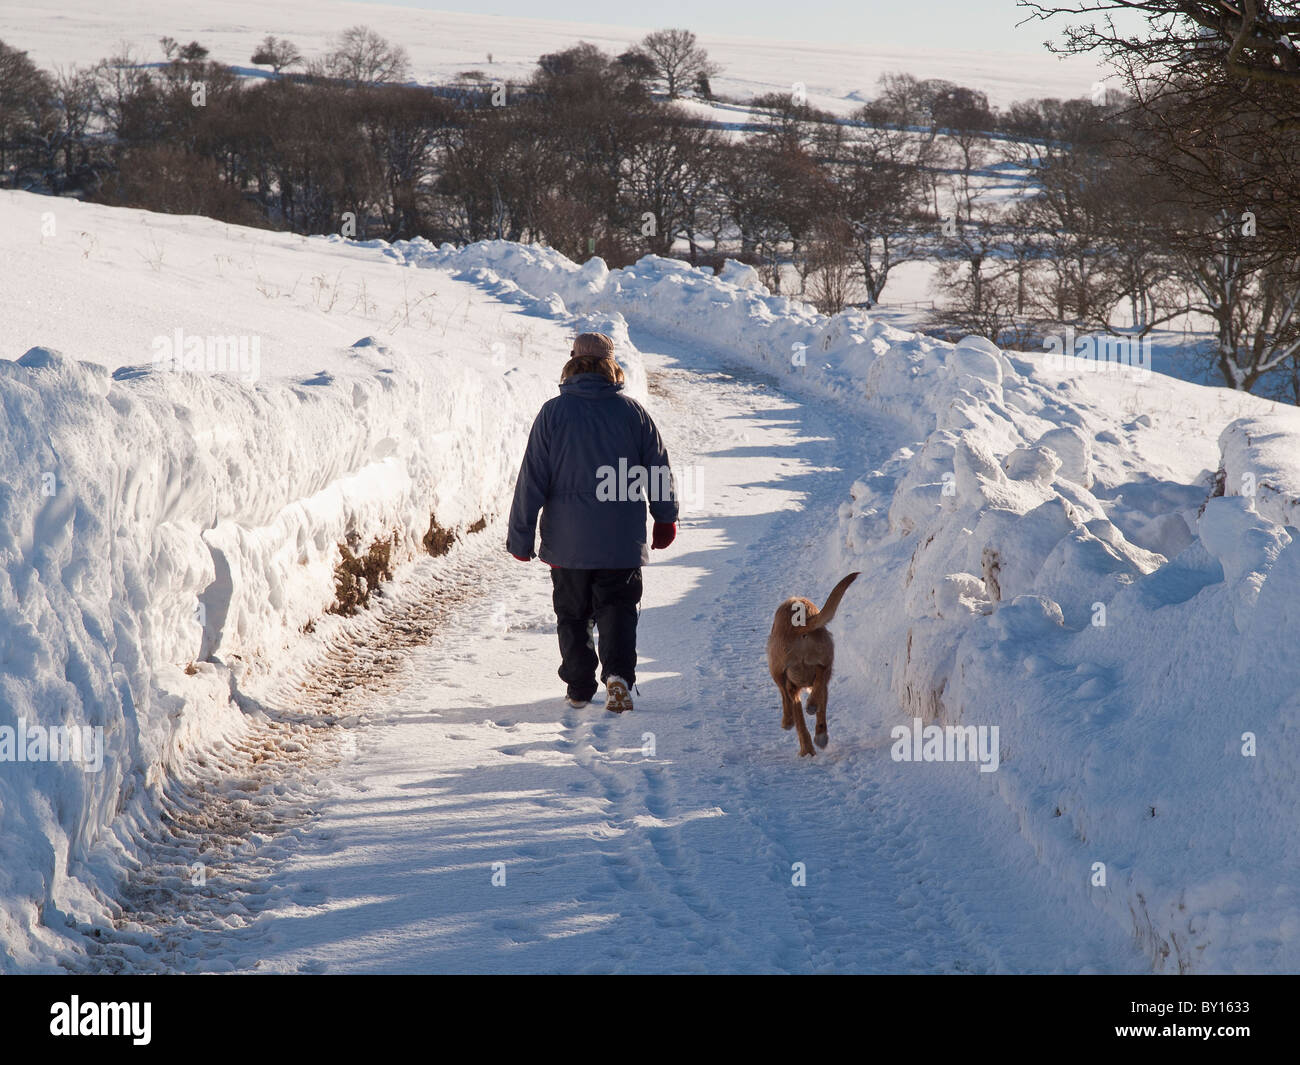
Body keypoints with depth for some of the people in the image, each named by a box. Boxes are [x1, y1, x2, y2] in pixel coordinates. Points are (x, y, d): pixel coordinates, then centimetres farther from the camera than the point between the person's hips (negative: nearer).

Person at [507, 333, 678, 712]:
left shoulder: (553, 413, -5)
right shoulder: (633, 411, -1)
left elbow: (532, 479, -5)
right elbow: (659, 469, 7)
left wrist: (520, 536, 1)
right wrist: (666, 518, 22)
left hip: (568, 540, 0)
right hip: (622, 540, 0)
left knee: (572, 614, 12)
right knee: (617, 609, 6)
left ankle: (579, 689, 15)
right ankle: (618, 673, -16)